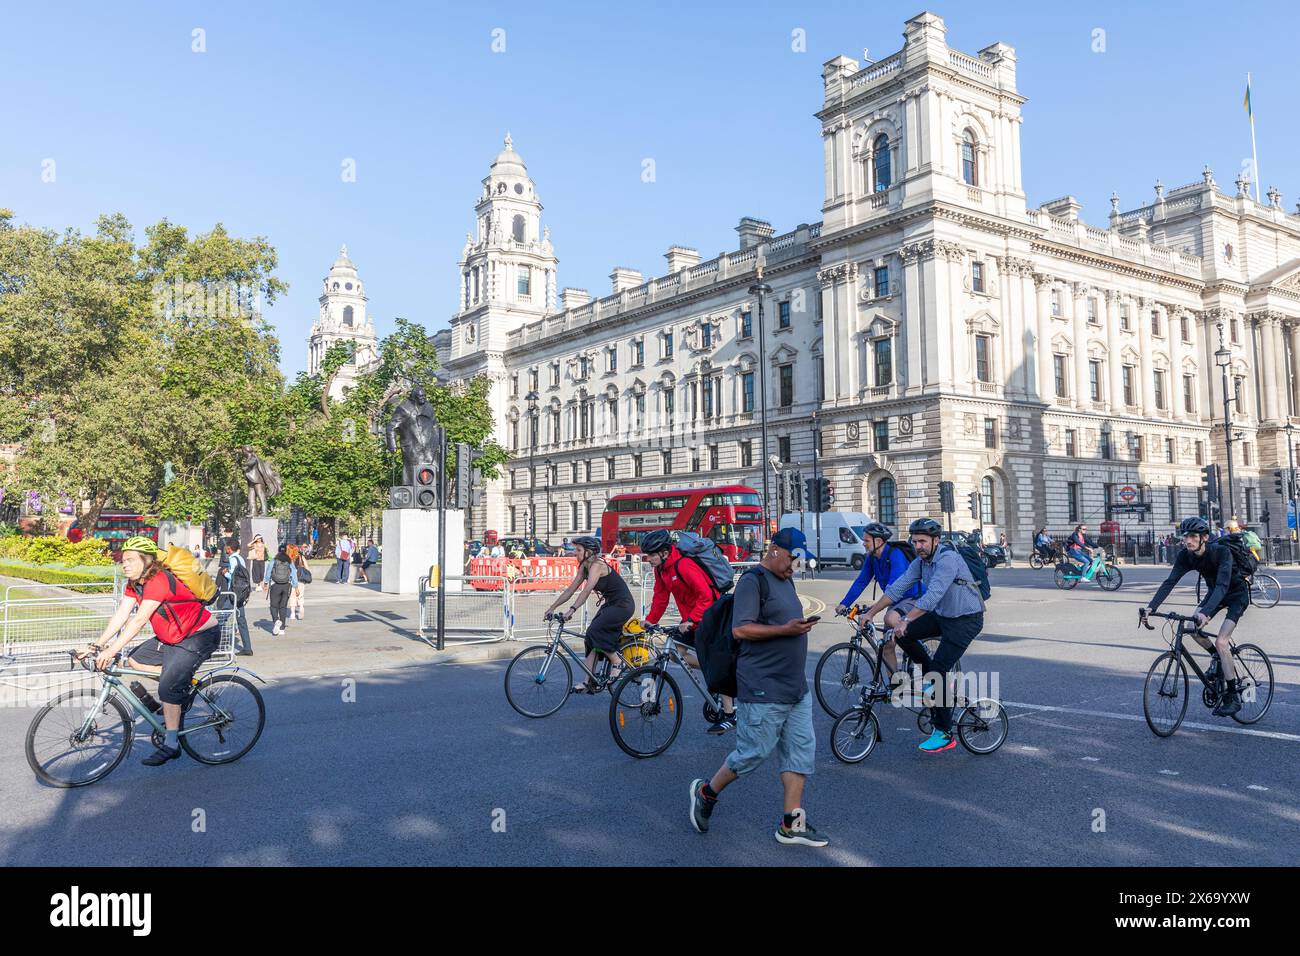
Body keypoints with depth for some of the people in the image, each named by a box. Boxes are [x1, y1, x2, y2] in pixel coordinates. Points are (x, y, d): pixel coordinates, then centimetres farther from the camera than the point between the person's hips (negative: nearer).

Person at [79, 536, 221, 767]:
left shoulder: (159, 581, -25)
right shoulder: (134, 584, 3)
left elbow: (139, 621, -31)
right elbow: (120, 615, -1)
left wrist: (111, 650, -33)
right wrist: (96, 645, -8)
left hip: (200, 635, -10)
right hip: (173, 637, 10)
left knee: (168, 686, -15)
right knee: (135, 659, 3)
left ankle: (171, 745, -8)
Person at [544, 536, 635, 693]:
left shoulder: (597, 565, -21)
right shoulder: (584, 567, 6)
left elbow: (587, 590, -33)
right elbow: (570, 589, 9)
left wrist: (572, 610, -41)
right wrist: (552, 607, 5)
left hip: (623, 605, -9)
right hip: (610, 605, 9)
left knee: (594, 630, -21)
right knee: (591, 639, 2)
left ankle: (617, 662, -4)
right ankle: (589, 682, 5)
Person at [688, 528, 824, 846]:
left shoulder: (786, 580, 17)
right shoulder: (753, 580, -12)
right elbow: (740, 629, -20)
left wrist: (800, 626, 12)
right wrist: (785, 630, -22)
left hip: (796, 688, 9)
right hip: (763, 689, -9)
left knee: (802, 750, 7)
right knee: (754, 753, -1)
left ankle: (792, 823, 15)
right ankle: (706, 792, 22)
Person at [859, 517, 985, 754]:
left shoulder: (948, 559, -25)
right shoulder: (920, 562, 1)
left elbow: (932, 596, -36)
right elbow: (896, 589, -2)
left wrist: (905, 621, -41)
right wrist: (870, 614, -8)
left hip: (966, 619, -8)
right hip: (942, 615, 8)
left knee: (939, 670, -14)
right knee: (903, 634, -9)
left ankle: (945, 734, -4)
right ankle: (930, 675, 13)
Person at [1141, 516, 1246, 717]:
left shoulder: (1221, 552, -33)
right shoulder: (1186, 555, -17)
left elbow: (1222, 585, -43)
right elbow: (1170, 582, -21)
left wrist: (1206, 613, -57)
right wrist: (1151, 607, -35)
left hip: (1237, 594, -6)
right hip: (1215, 591, 6)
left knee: (1221, 641, -19)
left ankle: (1233, 697, -9)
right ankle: (1219, 658, 16)